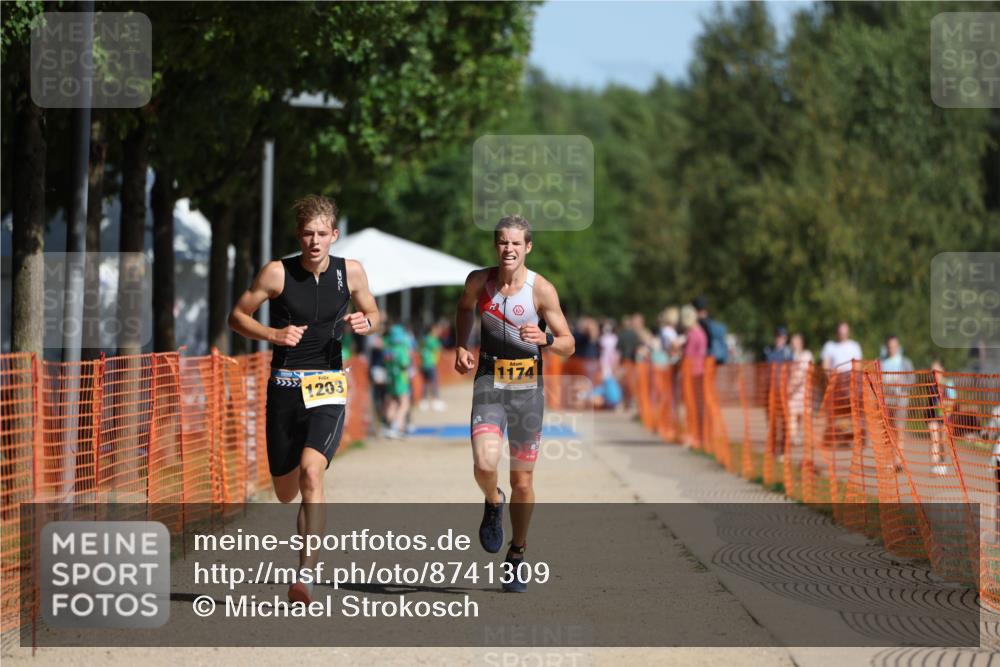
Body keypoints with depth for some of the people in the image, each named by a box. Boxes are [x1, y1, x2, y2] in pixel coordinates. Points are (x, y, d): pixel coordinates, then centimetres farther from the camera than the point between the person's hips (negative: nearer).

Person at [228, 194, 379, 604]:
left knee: (311, 471, -24)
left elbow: (373, 314, 17)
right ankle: (310, 527, 48)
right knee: (285, 491, 9)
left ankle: (307, 574, -25)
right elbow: (237, 316, 3)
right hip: (284, 386, 1)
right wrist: (272, 334, -15)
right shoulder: (278, 273, -5)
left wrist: (366, 323, -7)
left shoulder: (351, 272, 0)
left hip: (328, 388, -1)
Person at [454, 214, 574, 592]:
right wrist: (461, 347, 8)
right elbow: (464, 308, 22)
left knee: (522, 482, 6)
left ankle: (517, 555, 27)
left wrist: (544, 339, -28)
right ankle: (493, 504, 13)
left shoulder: (541, 289, -10)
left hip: (528, 388, -1)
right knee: (484, 465, -23)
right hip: (489, 383, 1)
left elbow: (568, 345, -7)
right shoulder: (479, 281, -2)